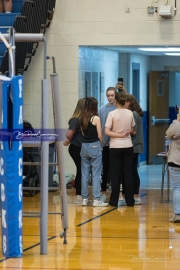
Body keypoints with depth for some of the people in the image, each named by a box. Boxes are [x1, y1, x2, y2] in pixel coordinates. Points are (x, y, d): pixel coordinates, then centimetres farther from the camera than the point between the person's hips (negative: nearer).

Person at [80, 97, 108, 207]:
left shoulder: (82, 118, 5)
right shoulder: (96, 118, -11)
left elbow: (82, 132, 9)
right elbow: (99, 136, -8)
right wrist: (101, 145, 6)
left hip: (84, 146, 5)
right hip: (95, 146, -5)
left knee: (85, 173, 10)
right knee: (96, 174, -2)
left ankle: (85, 199, 13)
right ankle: (96, 199, -3)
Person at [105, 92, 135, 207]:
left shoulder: (112, 114, -10)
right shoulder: (130, 113, 1)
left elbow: (107, 132, -14)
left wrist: (120, 135, -9)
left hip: (115, 147, -3)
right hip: (128, 146, 3)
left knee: (115, 174, 3)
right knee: (128, 173, 8)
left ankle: (114, 201, 5)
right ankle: (130, 200, 9)